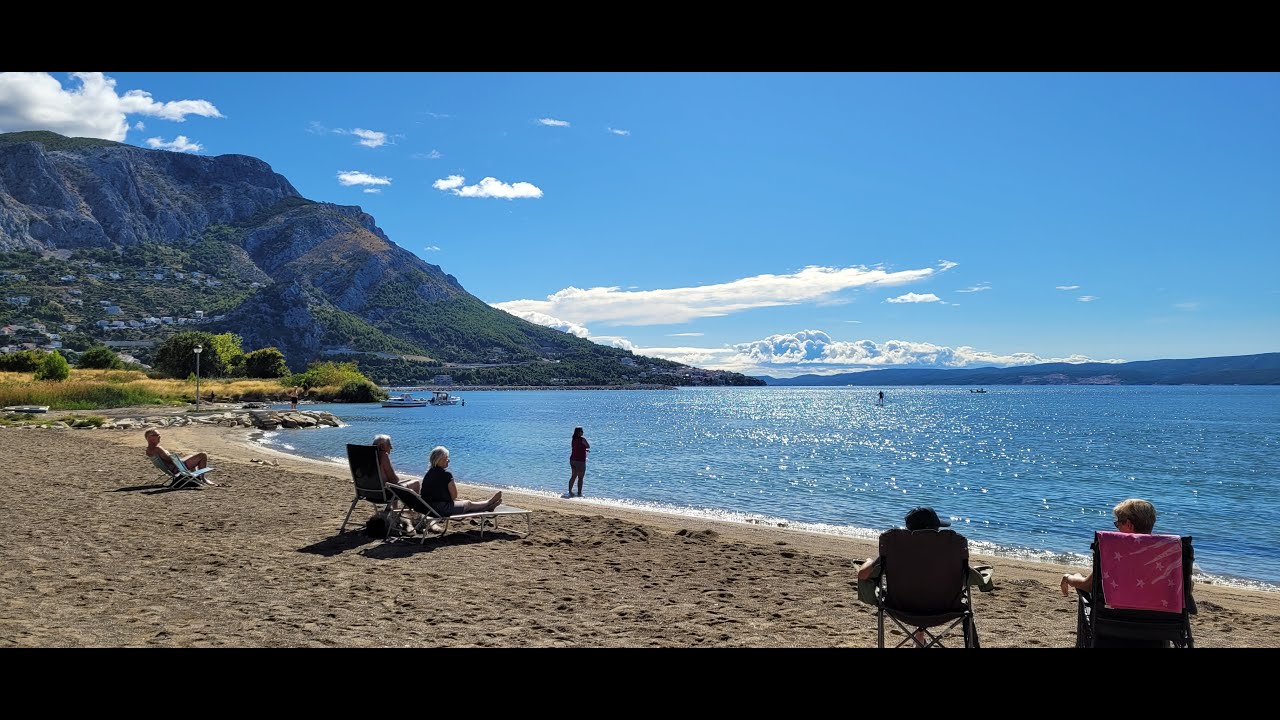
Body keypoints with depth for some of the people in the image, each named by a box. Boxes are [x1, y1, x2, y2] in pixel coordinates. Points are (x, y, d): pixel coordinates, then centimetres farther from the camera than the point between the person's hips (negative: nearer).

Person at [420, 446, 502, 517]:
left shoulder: (428, 474, 8)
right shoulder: (446, 474, -19)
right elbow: (454, 496, -11)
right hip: (442, 508, -8)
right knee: (469, 504, 14)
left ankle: (489, 506, 40)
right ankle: (489, 503, 40)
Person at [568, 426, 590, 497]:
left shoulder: (573, 440, 8)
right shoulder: (582, 439, -14)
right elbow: (588, 447, -2)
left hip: (572, 460, 7)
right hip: (580, 461, -7)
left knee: (573, 476, 15)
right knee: (580, 478, 0)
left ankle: (570, 492, 17)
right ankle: (579, 493, 1)